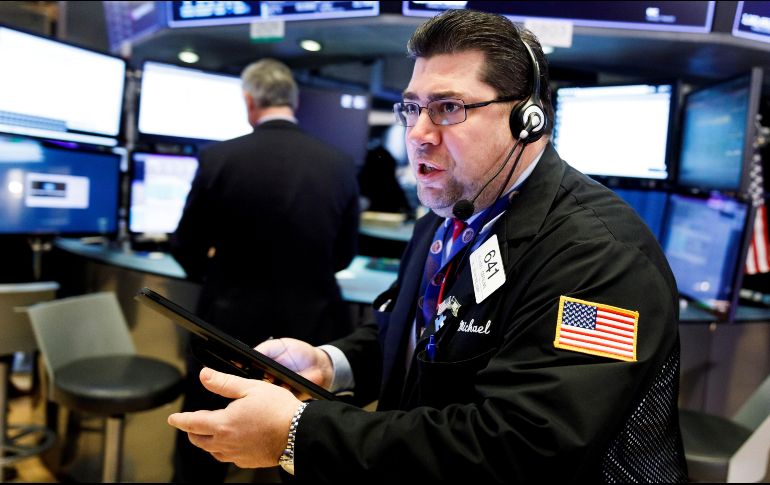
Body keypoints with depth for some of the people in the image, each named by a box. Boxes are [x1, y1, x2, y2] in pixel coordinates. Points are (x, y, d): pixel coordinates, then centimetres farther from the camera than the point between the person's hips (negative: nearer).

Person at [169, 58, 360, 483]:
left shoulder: (219, 158, -11)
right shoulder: (340, 165, -6)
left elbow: (187, 250, -1)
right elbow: (344, 255, 6)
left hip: (229, 331, -1)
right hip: (312, 332, 2)